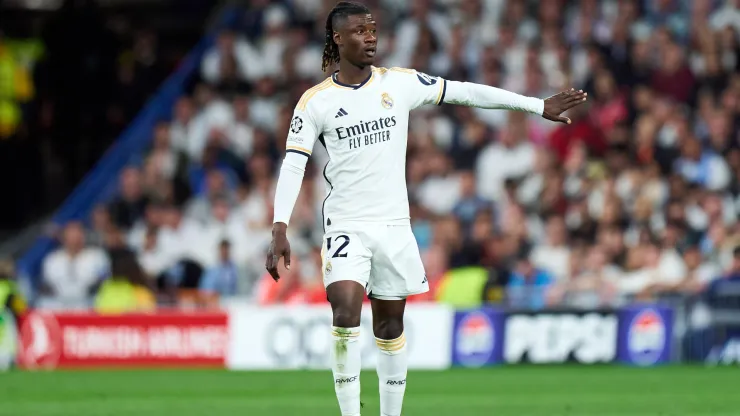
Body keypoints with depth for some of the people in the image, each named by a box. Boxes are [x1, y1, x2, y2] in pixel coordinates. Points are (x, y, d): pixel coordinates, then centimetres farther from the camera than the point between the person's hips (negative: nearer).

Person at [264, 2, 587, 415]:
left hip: (393, 223, 3)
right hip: (346, 224, -3)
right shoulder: (316, 101, -3)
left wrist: (539, 106, 3)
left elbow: (466, 92, 4)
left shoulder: (399, 83, 2)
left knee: (391, 324, 9)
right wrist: (280, 229, -15)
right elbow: (293, 164, -4)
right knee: (346, 309, -22)